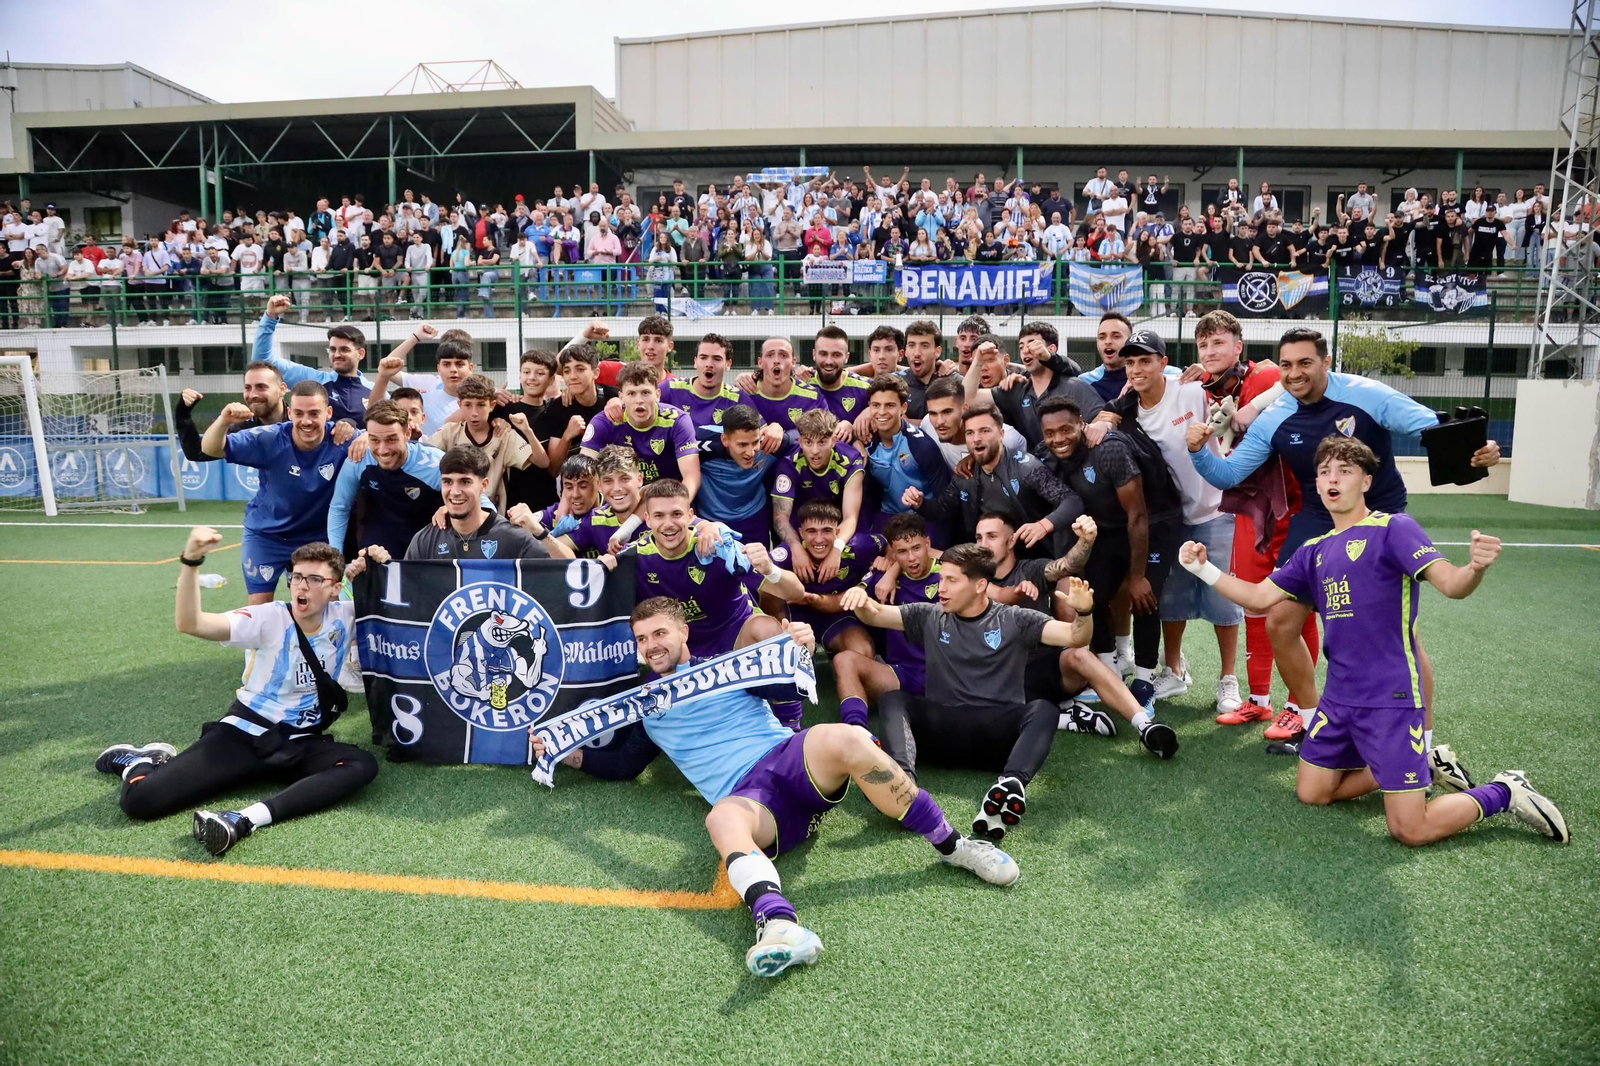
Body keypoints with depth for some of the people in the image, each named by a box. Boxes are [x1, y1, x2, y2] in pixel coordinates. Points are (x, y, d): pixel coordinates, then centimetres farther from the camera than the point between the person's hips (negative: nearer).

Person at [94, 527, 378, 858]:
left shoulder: (344, 617, -1)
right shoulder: (269, 619, -11)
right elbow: (189, 623, -24)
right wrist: (191, 561, -38)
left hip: (301, 745, 2)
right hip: (243, 734, -2)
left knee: (362, 766, -30)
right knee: (141, 799, -16)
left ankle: (245, 820, -39)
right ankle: (141, 759, 22)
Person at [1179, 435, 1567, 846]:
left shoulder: (1393, 528, -10)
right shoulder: (1314, 551, 9)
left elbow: (1451, 584, -21)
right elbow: (1259, 597, 13)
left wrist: (1475, 567, -43)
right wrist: (1204, 569, 3)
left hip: (1391, 700, -7)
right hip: (1339, 699, 7)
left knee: (1410, 831, -8)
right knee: (1311, 793, 15)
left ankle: (1505, 792, 18)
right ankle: (1416, 767, 29)